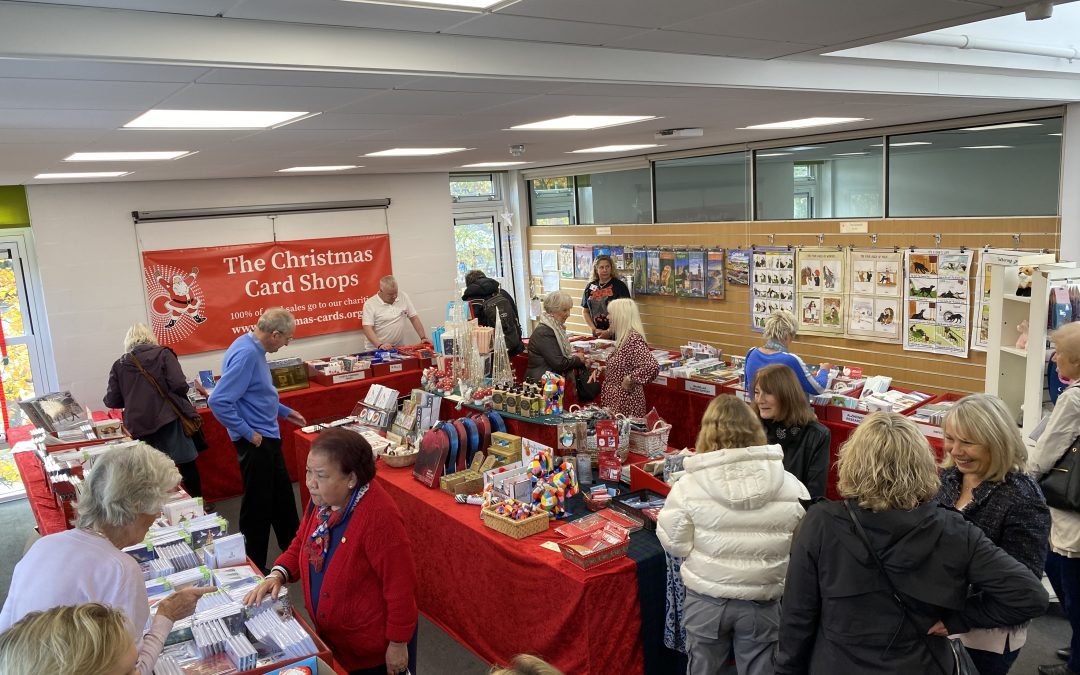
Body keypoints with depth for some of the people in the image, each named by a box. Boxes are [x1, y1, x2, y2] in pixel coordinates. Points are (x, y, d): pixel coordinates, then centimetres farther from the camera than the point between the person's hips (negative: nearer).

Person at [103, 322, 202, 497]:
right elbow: (179, 385, -12)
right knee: (187, 464, 9)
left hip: (139, 426, 3)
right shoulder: (163, 354, -2)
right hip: (169, 420, -3)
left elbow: (111, 401, 6)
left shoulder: (119, 365, 6)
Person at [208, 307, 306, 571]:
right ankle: (254, 567, 19)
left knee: (282, 497, 22)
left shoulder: (253, 349, 6)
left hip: (267, 438, 10)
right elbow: (219, 401, -29)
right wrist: (248, 433, -22)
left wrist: (285, 412, 24)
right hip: (255, 442, -10)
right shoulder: (246, 354, -25)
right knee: (258, 507, 4)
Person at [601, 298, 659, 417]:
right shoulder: (624, 338, 7)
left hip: (626, 402, -9)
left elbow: (652, 367, -33)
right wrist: (605, 369, 9)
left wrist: (630, 380, -22)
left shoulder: (634, 339, -21)